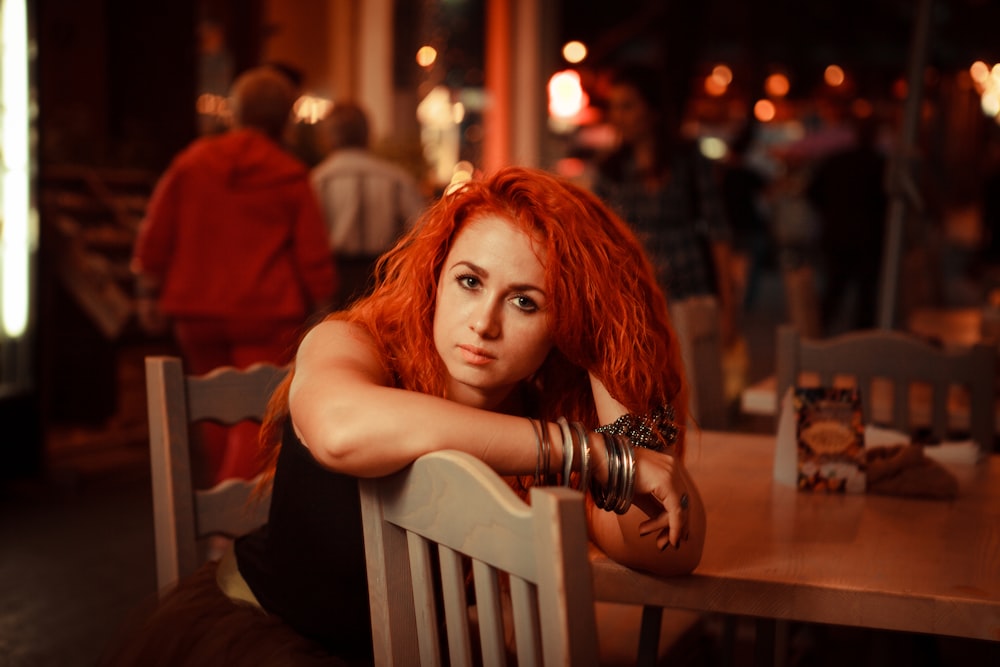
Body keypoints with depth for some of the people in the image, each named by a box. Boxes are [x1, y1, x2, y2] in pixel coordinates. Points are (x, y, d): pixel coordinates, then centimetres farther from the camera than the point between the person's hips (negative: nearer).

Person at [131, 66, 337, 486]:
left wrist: (149, 293, 15)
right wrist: (322, 306, 9)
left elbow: (155, 235, 5)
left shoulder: (190, 163, 3)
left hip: (198, 312, 4)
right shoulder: (291, 177, -4)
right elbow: (313, 255, -4)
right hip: (266, 313, -4)